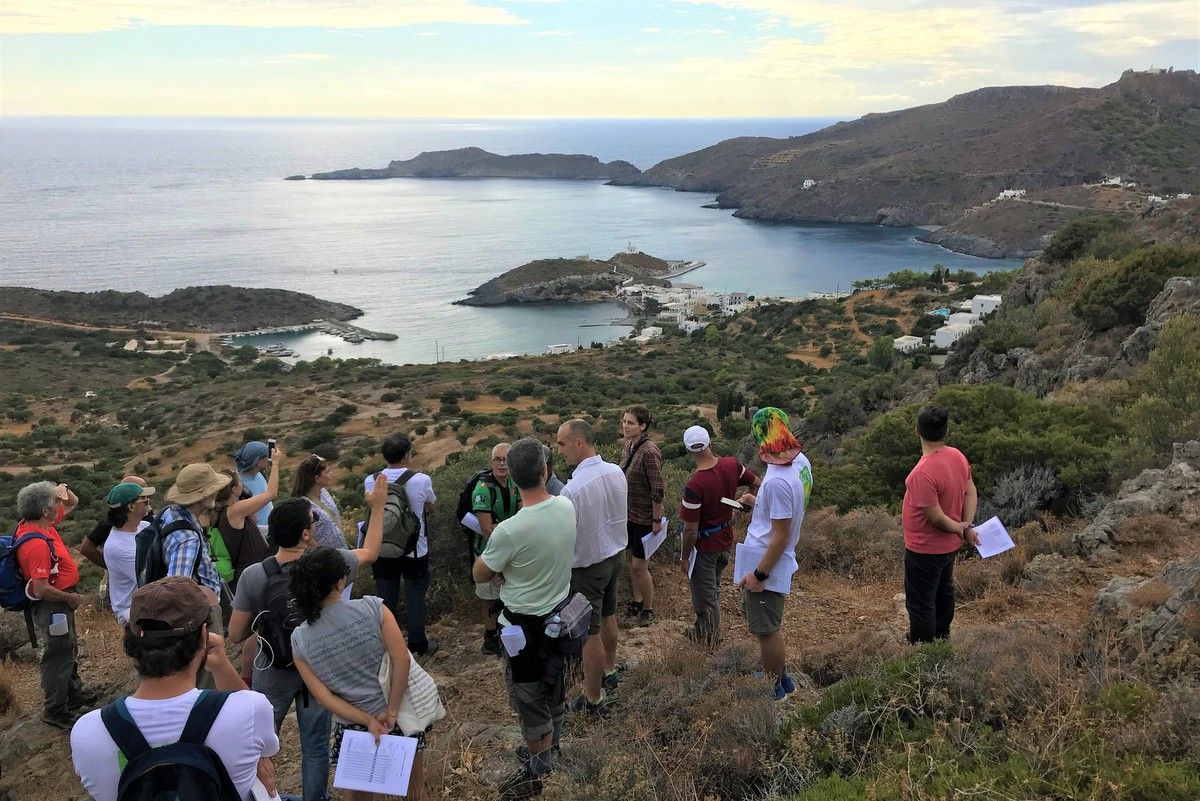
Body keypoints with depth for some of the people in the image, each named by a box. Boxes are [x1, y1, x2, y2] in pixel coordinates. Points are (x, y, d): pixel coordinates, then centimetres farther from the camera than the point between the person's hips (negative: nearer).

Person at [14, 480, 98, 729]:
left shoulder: (43, 523, -3)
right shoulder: (36, 544, -31)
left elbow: (72, 503, 14)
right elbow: (42, 589, -31)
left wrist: (64, 490, -8)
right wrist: (70, 598, -16)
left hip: (61, 601, 10)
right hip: (51, 607, -10)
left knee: (69, 650, 25)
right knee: (57, 657, 5)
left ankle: (73, 693, 43)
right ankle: (55, 711, 21)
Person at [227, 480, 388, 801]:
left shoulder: (253, 576, -21)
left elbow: (235, 635, -12)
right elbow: (370, 552, 1)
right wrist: (378, 506, 10)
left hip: (273, 674, 0)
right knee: (316, 747, 16)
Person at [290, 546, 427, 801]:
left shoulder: (299, 640, -9)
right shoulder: (373, 608, -18)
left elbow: (323, 696, -10)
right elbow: (401, 660, -22)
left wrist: (368, 721, -9)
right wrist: (391, 712, -15)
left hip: (353, 726, 2)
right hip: (399, 710, -1)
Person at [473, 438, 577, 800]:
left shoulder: (509, 530, -31)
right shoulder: (567, 507, -13)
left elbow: (479, 575, -12)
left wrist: (492, 549, 2)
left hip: (525, 622, -6)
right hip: (559, 611, 7)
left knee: (530, 697, 12)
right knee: (553, 687, 25)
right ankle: (549, 750, 46)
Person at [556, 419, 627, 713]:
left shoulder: (573, 489, -30)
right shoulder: (616, 472, -7)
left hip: (586, 567, -8)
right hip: (614, 556, 8)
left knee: (590, 633, 6)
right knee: (607, 617, 27)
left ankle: (593, 698, 20)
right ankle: (609, 671, 47)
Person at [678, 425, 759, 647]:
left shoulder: (694, 486, -32)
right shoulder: (731, 465, -14)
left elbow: (691, 530, -25)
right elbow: (756, 483, 6)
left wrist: (685, 558, -10)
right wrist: (744, 499, 24)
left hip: (705, 545, -7)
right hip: (726, 539, 7)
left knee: (704, 594, 14)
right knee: (713, 587, 27)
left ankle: (709, 636, 32)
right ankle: (707, 627, 46)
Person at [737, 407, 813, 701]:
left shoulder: (777, 481, -31)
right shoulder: (800, 460, -3)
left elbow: (781, 536, -26)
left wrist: (759, 574, -19)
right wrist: (759, 502, 9)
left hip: (768, 566, -9)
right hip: (775, 563, 9)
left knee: (766, 630, 10)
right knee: (767, 625, 26)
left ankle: (773, 688, 28)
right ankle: (782, 677, 41)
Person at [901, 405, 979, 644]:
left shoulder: (923, 473, -32)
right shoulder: (957, 456, -7)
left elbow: (935, 518, -27)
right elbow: (971, 492, 3)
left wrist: (959, 528, -8)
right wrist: (967, 527, -3)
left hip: (924, 550, -9)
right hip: (950, 545, 9)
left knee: (920, 604, 7)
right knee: (943, 591, 28)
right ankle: (941, 637, 48)